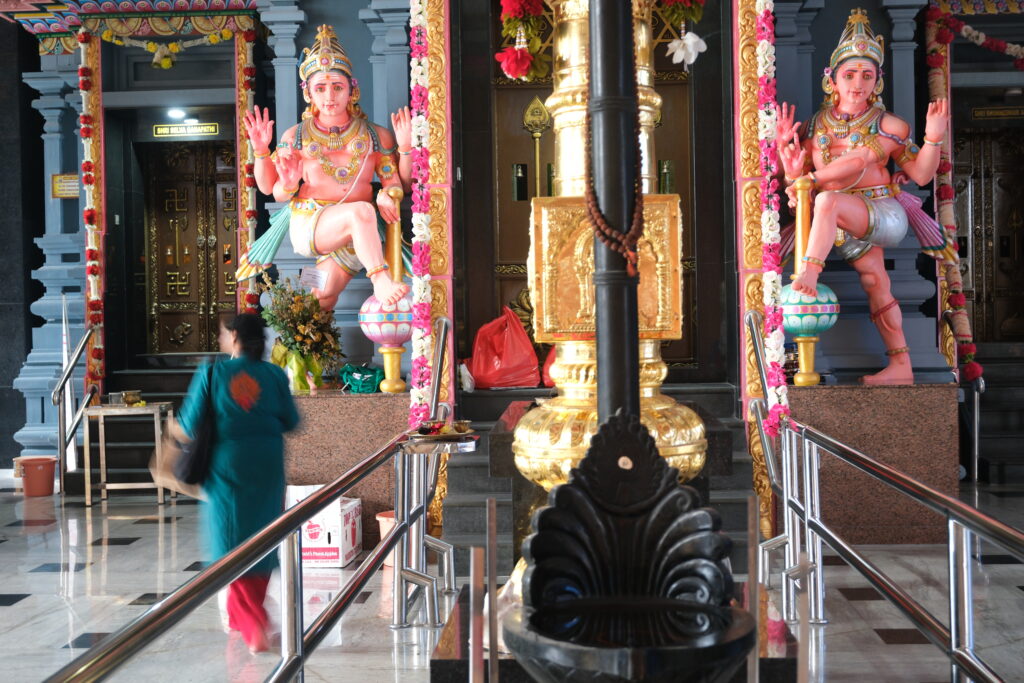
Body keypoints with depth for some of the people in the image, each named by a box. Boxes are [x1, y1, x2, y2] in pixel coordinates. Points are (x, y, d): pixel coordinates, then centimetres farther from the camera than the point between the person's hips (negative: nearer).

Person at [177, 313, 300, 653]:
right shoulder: (274, 376, -2)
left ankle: (254, 627, -2)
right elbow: (291, 421, 1)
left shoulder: (212, 374, -7)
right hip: (267, 467, 2)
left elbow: (190, 424, -6)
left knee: (232, 543, 7)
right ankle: (241, 615, 31)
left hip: (226, 465, -2)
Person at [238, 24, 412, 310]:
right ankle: (380, 282, -36)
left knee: (322, 304, -14)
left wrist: (405, 148, -9)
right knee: (361, 210, -34)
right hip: (306, 223, -2)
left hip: (357, 234, 2)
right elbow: (268, 189, 9)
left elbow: (399, 183, 5)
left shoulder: (376, 136, 8)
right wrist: (261, 151, -6)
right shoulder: (295, 136, 7)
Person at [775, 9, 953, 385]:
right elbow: (796, 178, 8)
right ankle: (900, 366, 10)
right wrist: (784, 147, -8)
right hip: (845, 226, 4)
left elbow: (920, 174, -1)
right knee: (876, 286, 2)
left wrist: (933, 139, -16)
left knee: (828, 200, -33)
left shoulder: (887, 125, -1)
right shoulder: (816, 124, 8)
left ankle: (808, 273, -32)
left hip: (883, 212, -4)